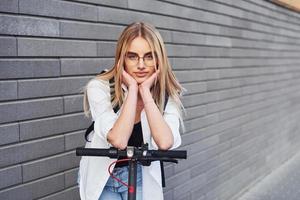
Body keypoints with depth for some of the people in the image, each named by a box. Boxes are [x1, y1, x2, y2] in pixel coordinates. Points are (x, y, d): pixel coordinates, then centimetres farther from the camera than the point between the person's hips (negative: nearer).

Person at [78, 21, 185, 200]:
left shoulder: (167, 95, -11)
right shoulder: (99, 87, -18)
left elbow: (165, 142, -30)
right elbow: (118, 140, -31)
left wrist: (145, 90, -27)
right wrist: (132, 89, -27)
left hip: (140, 178, 2)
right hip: (102, 178, -1)